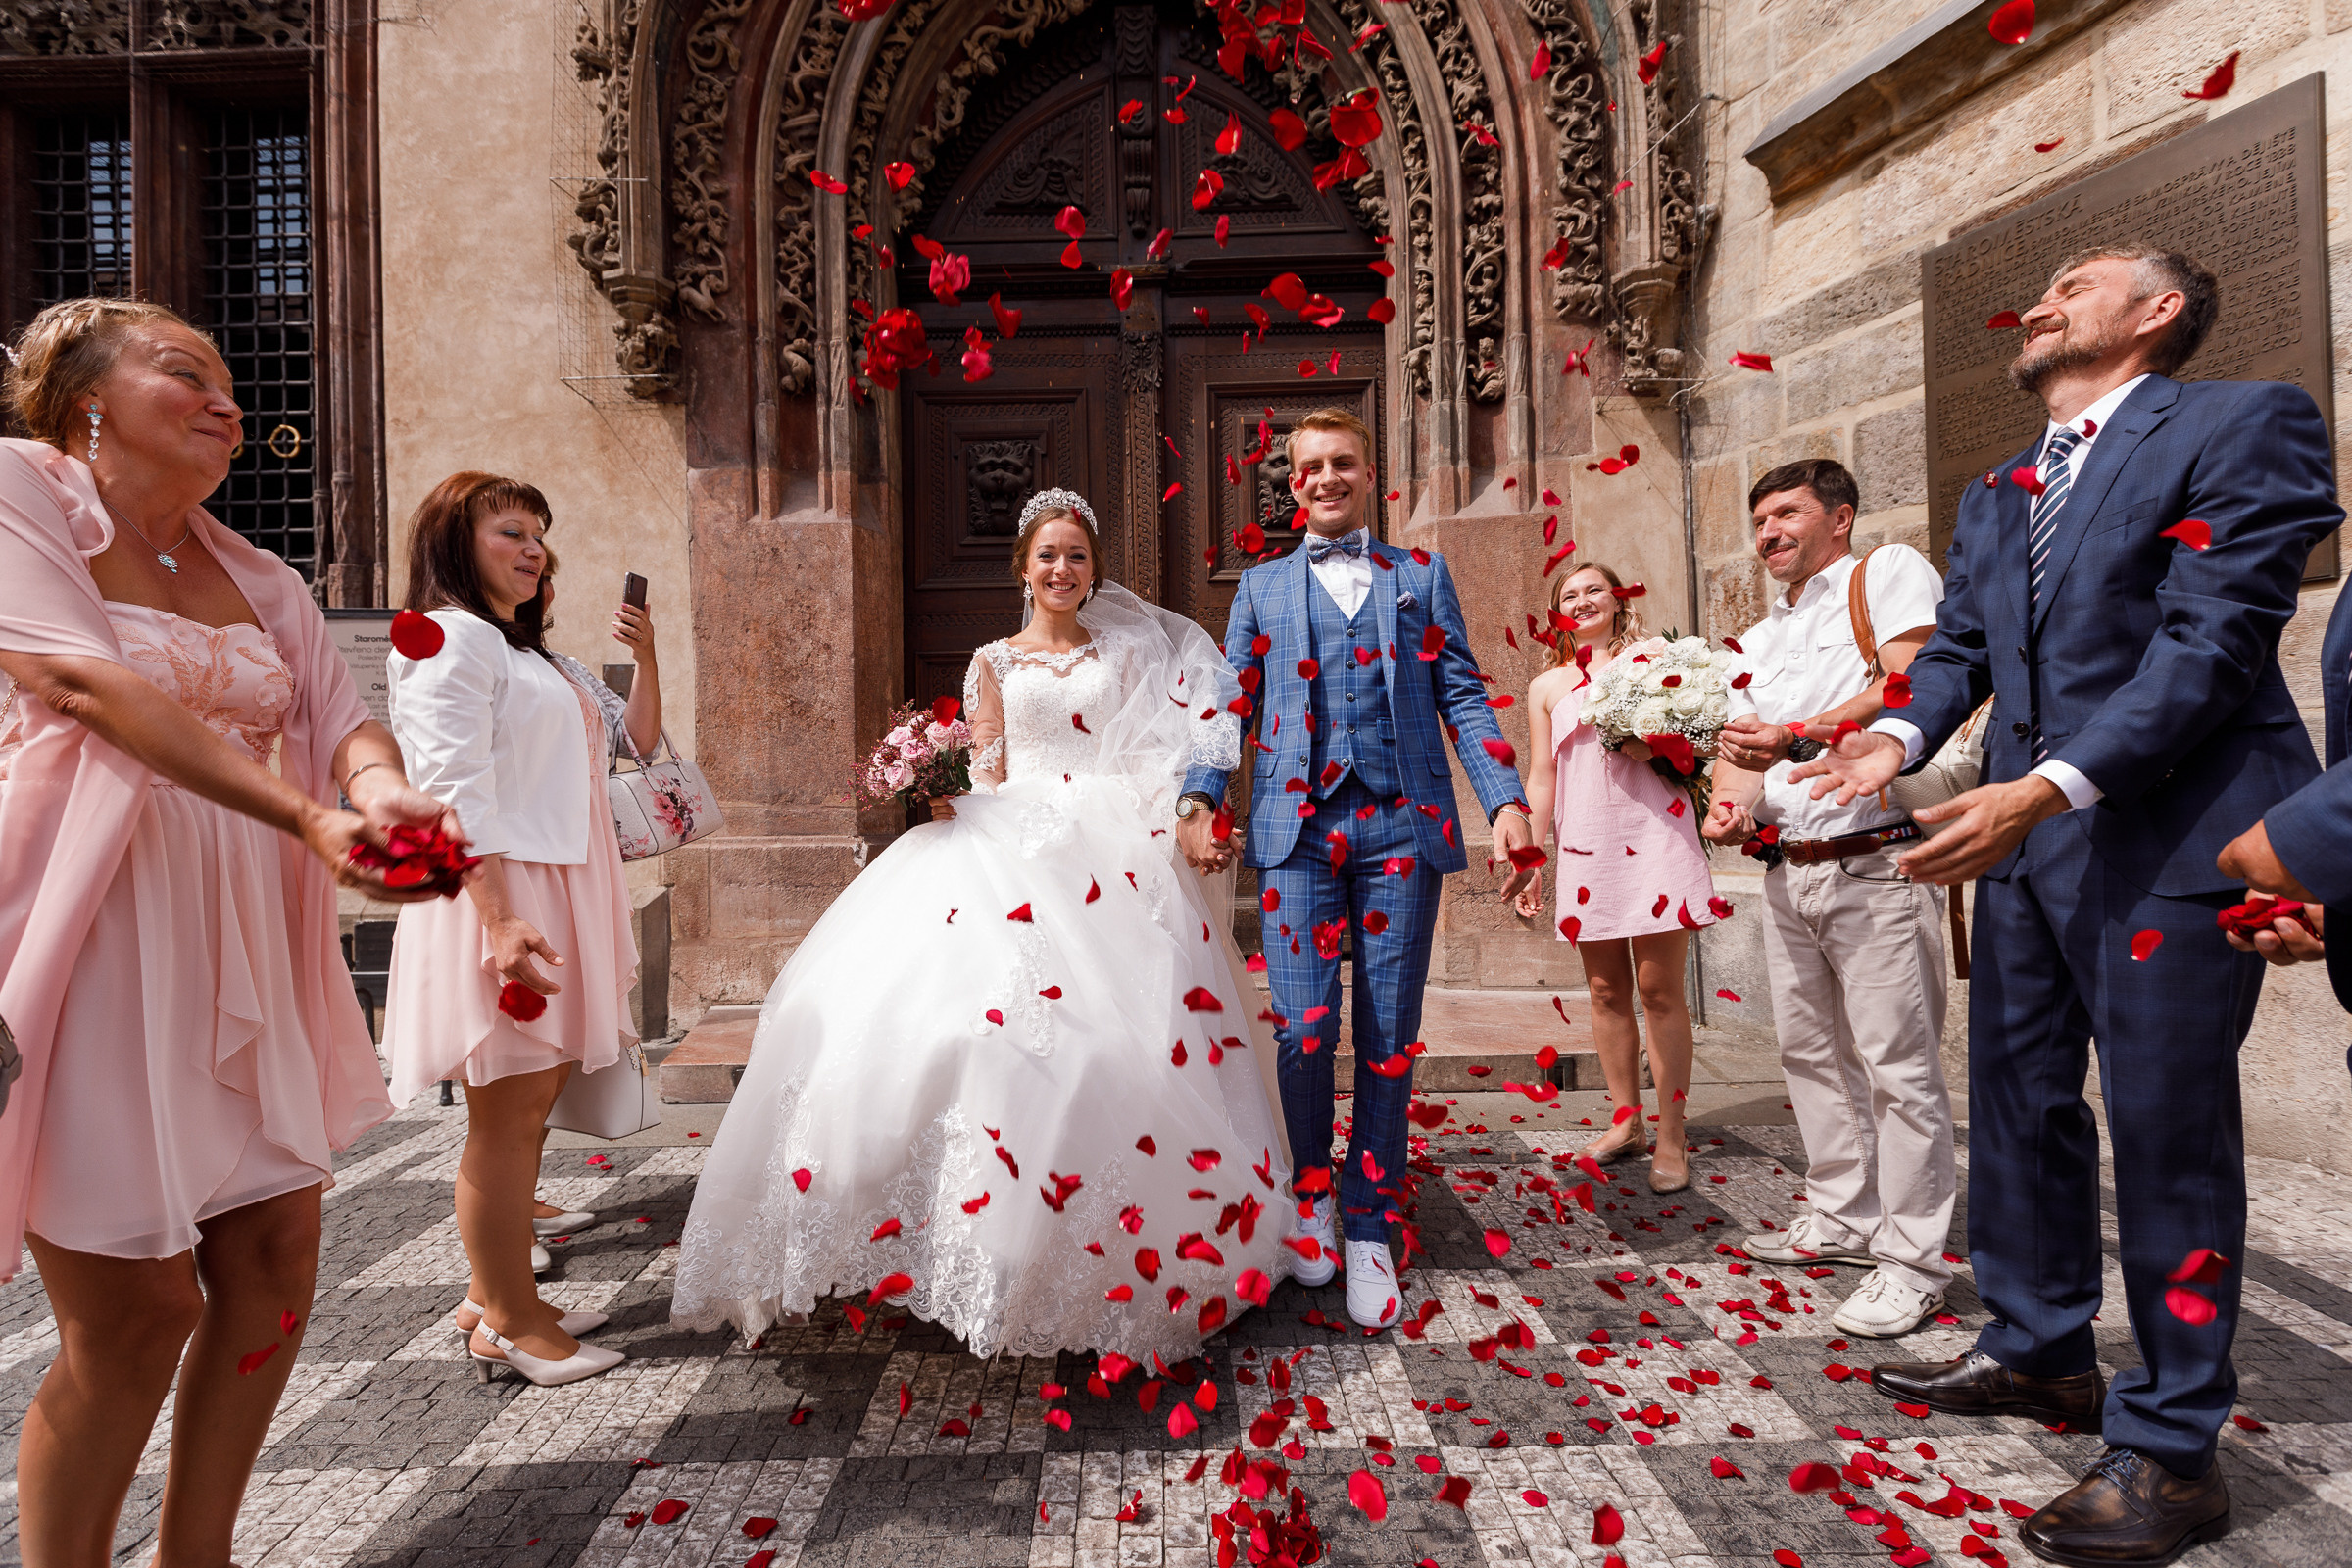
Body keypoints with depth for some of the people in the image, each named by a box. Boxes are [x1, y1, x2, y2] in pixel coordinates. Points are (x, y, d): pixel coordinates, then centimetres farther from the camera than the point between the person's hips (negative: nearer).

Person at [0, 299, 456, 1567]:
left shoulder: (258, 579, 14)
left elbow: (341, 714, 2)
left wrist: (380, 791, -22)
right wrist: (309, 817, -30)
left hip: (240, 947, 6)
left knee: (273, 1253, 9)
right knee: (135, 1305, -2)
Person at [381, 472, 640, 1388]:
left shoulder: (515, 646, 23)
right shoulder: (451, 636, -8)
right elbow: (455, 792, -18)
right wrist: (500, 919, -24)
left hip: (547, 892, 10)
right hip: (497, 899, -10)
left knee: (529, 1102, 12)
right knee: (508, 1112, -4)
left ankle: (496, 1296, 23)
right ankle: (511, 1323, 7)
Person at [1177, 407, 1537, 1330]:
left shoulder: (1422, 575, 16)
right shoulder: (1261, 586, 18)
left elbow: (1462, 697, 8)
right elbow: (1232, 703, 13)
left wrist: (1507, 802, -5)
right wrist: (1200, 800, -3)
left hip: (1402, 827, 0)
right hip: (1298, 829, 0)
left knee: (1389, 1037, 3)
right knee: (1305, 1028, -4)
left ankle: (1369, 1227, 20)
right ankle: (1312, 1192, 24)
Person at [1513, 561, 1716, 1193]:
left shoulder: (1655, 655, 8)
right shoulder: (1547, 686, 15)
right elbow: (1541, 778, 14)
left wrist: (1632, 733, -15)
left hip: (1655, 835, -3)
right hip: (1583, 846, 3)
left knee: (1659, 988, -3)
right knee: (1606, 989, 8)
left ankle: (1671, 1136, 7)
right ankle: (1626, 1121, 21)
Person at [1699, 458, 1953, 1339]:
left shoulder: (1890, 572, 1)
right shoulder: (1759, 639, 22)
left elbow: (1906, 685, -16)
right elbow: (1736, 741, 14)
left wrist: (1797, 737, -27)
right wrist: (1728, 805, -8)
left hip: (1874, 862, -7)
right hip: (1787, 871, 8)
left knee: (1898, 1063, -5)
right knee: (1810, 1052, 14)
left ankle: (1913, 1259, 6)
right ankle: (1844, 1218, 29)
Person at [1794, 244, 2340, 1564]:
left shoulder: (2244, 425, -5)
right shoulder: (1998, 496, 18)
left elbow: (2212, 640, -16)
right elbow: (1961, 644, 12)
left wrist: (2046, 788, -25)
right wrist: (1900, 735, -9)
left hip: (2172, 834, -7)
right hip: (2028, 832, 8)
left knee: (2166, 1133, 0)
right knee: (2021, 1103, 14)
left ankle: (2171, 1449, 15)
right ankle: (2040, 1349, 32)